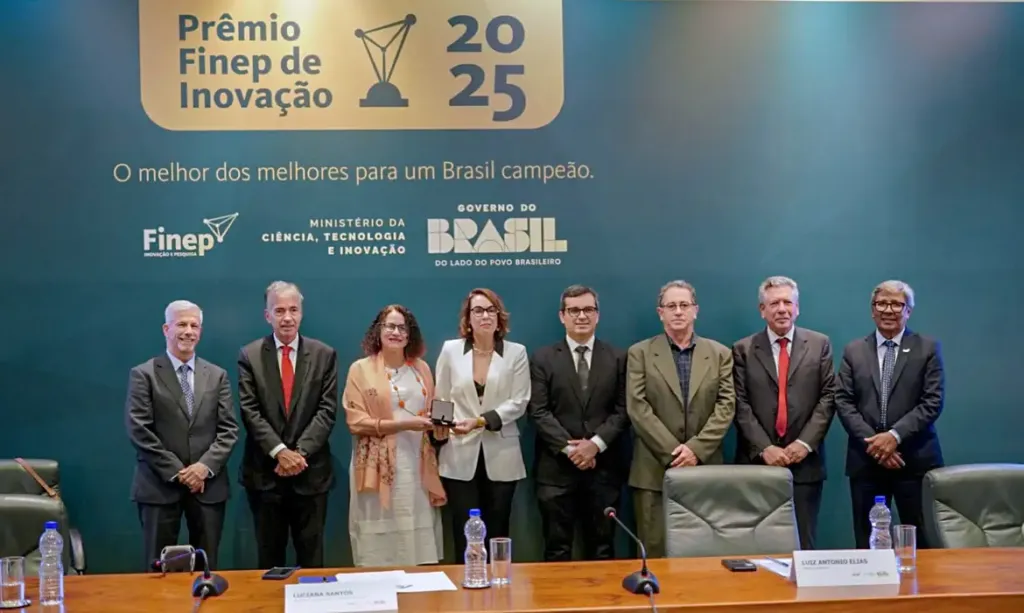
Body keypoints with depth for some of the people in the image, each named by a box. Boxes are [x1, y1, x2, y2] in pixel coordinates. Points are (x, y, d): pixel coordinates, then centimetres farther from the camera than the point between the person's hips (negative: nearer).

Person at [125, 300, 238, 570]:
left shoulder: (217, 375, 11)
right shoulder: (144, 374, 0)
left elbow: (229, 429, 5)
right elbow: (139, 431, -7)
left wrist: (206, 466, -11)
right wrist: (176, 472, -11)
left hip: (208, 484, 3)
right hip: (160, 484, -3)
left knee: (206, 566, 8)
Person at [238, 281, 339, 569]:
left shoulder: (324, 355, 3)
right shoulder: (249, 355, 2)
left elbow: (327, 410, -3)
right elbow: (250, 411, -5)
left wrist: (299, 452, -14)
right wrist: (279, 451, -15)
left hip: (310, 471, 0)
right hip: (265, 472, 0)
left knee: (311, 557, 8)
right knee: (269, 556, 10)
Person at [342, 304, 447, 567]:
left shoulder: (421, 368, 14)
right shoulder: (361, 369, 0)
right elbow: (355, 421, -6)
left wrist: (438, 424, 1)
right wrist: (403, 424, -14)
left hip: (417, 465, 4)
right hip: (380, 467, -4)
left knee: (420, 549, 0)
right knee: (381, 554, -5)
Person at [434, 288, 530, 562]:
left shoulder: (516, 352, 1)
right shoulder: (450, 350, 4)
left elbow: (518, 402, -6)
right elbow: (440, 400, 7)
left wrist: (481, 421, -17)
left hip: (501, 457, 0)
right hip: (460, 456, 0)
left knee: (497, 533, 7)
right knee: (465, 534, 0)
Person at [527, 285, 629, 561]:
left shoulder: (618, 358, 8)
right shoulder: (543, 358, 4)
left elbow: (623, 409, 2)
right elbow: (538, 412, -3)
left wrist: (596, 443, -12)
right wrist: (569, 448, -13)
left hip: (604, 466, 1)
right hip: (557, 467, -1)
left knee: (602, 548, 9)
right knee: (557, 548, 4)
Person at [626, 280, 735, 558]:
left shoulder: (720, 354, 10)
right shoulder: (640, 353, 5)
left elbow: (726, 406, 1)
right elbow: (638, 408, -4)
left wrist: (696, 448, -11)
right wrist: (672, 451, -11)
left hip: (705, 468, 1)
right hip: (655, 470, -1)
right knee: (656, 551, 1)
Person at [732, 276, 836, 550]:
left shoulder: (819, 344, 8)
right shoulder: (743, 350, 5)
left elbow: (828, 397, 2)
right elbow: (741, 406, -1)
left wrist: (805, 442, -9)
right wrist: (764, 448, -11)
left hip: (805, 461, 1)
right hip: (757, 461, 0)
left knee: (802, 545, 4)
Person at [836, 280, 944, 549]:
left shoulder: (928, 348, 5)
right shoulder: (853, 351, 10)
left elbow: (933, 402, -4)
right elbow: (843, 402, 2)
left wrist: (895, 435, -16)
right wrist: (872, 441, -11)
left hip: (915, 459, -2)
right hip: (866, 459, 2)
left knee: (921, 542, 2)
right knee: (868, 542, 6)